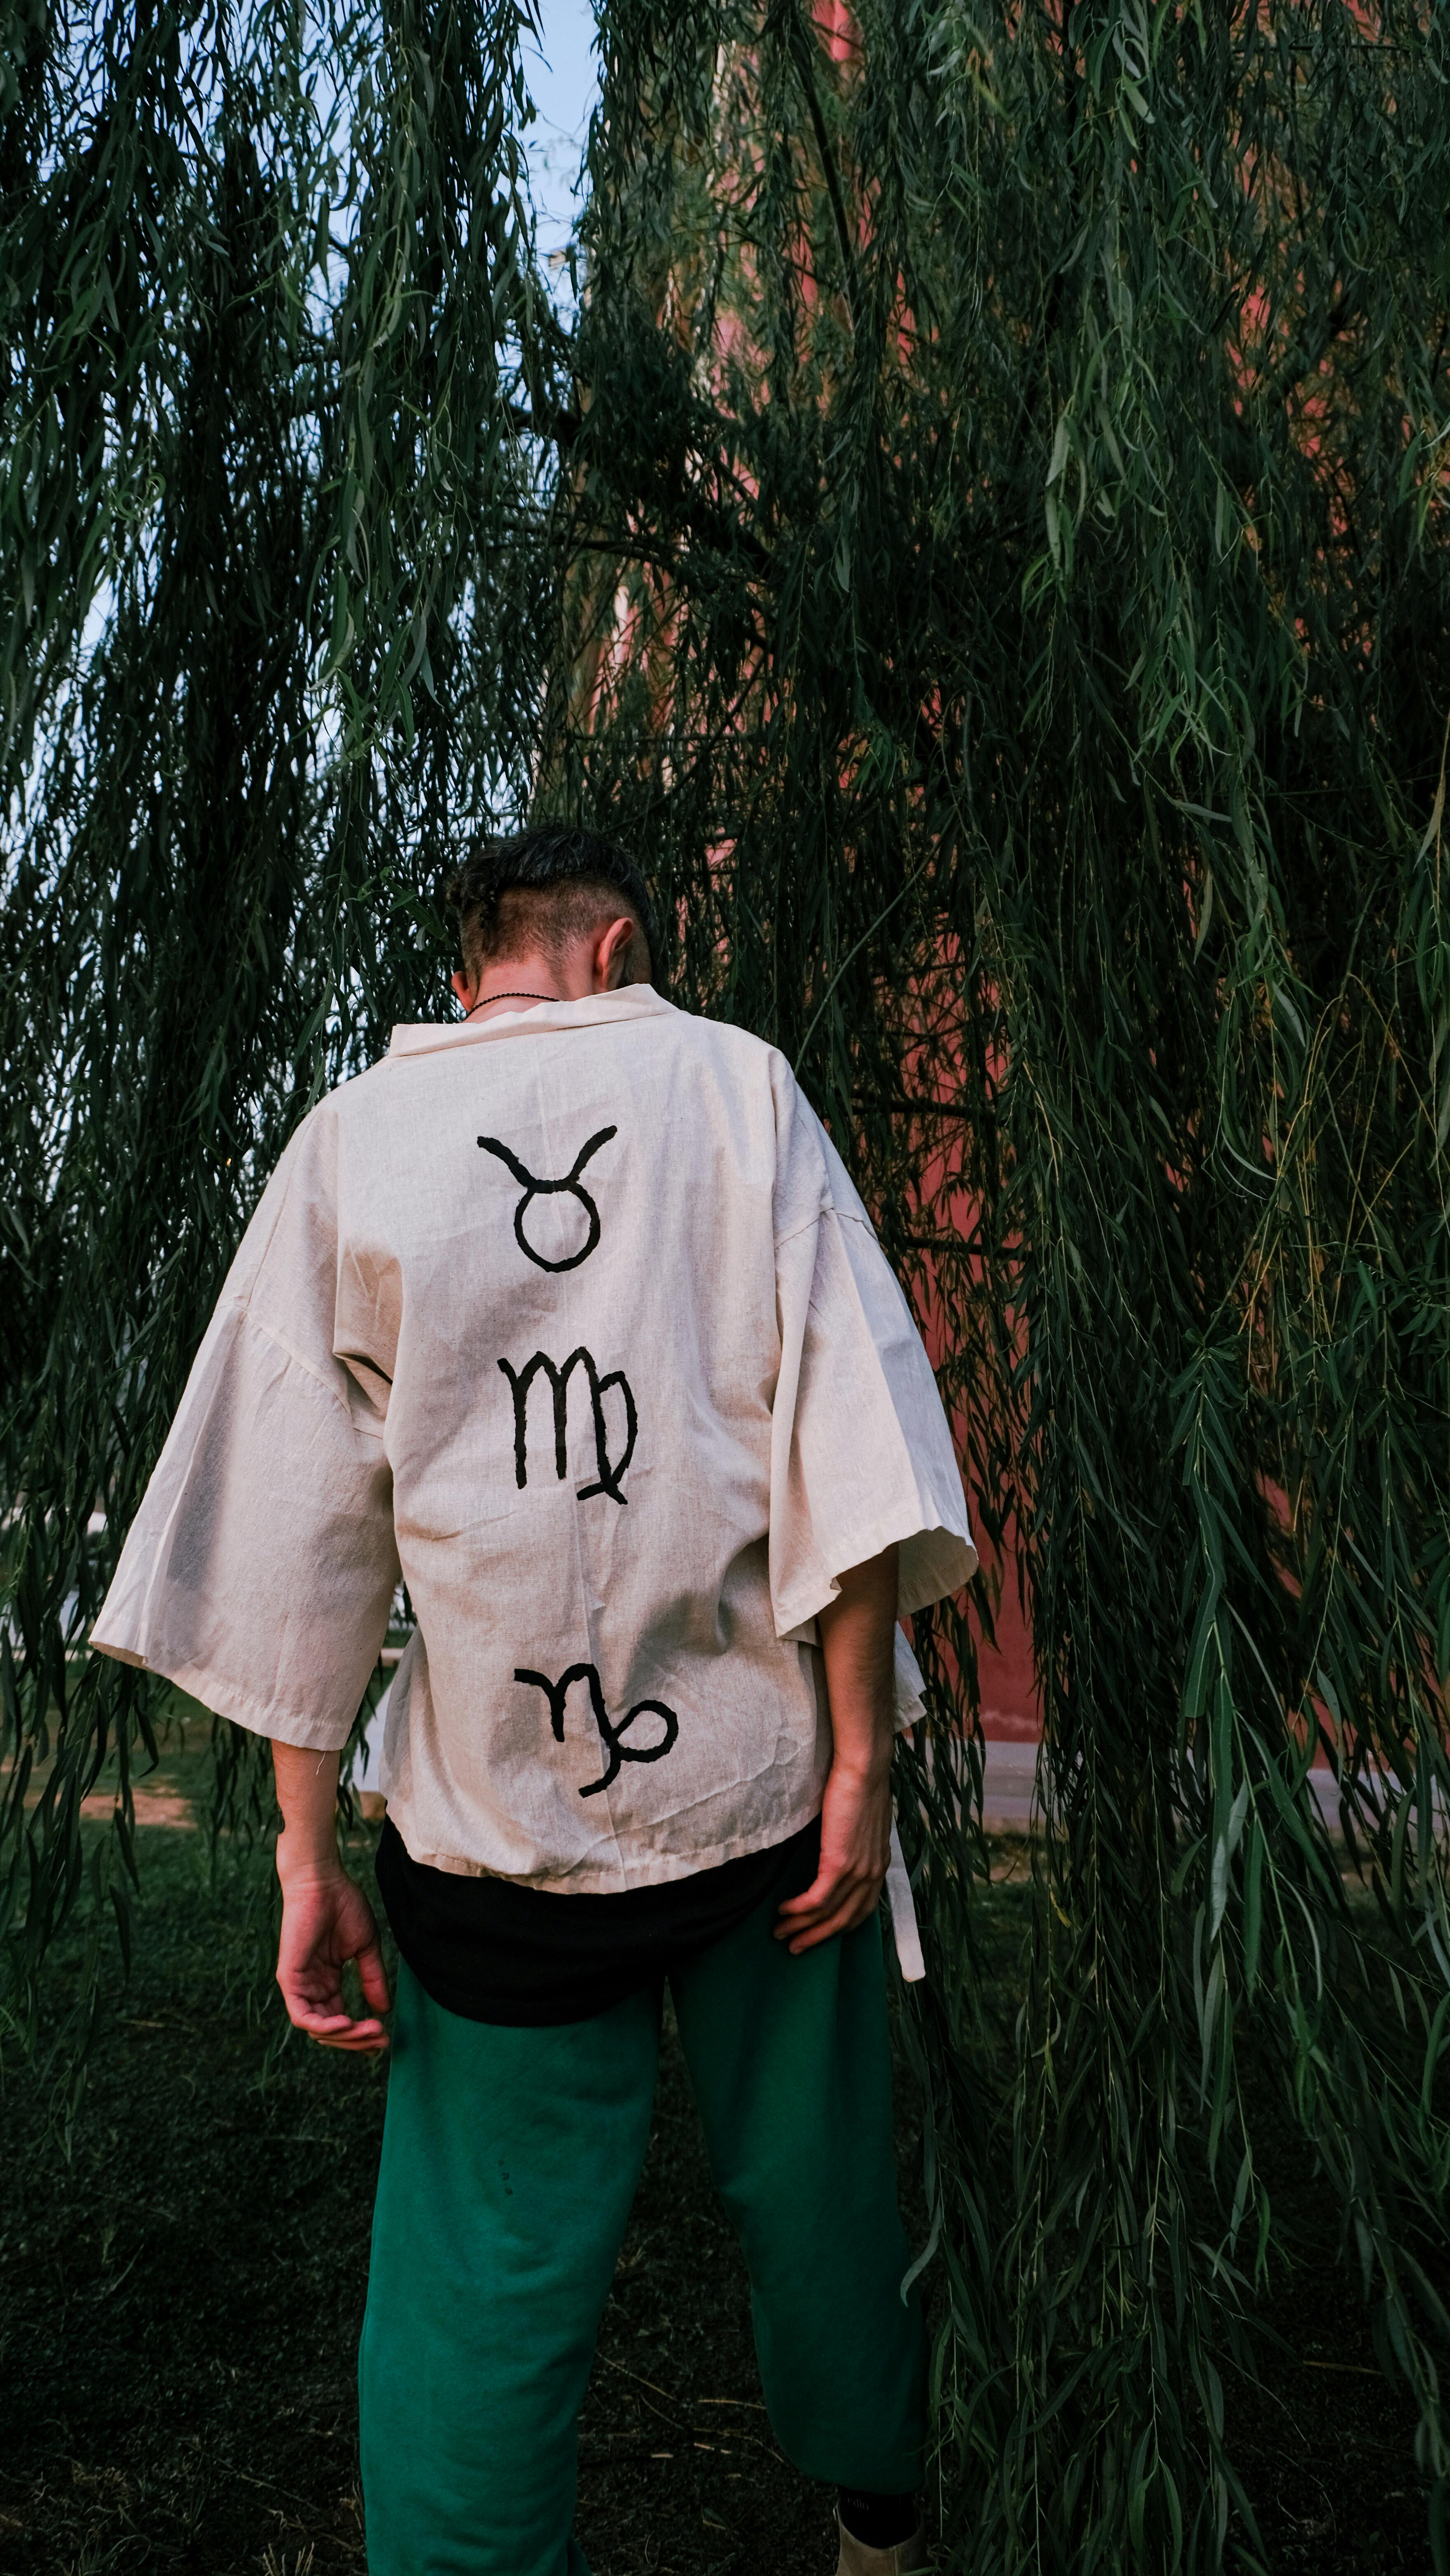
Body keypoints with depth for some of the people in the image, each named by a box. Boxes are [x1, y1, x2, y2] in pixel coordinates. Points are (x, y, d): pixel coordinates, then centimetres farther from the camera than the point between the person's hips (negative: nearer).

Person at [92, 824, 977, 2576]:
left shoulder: (353, 1136, 2)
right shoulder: (735, 1083, -1)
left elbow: (295, 1527, -1)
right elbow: (849, 1432, -9)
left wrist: (307, 1852, 4)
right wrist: (861, 1759, -3)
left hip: (496, 1816, 0)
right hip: (762, 1776, 1)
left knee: (488, 2275, 13)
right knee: (810, 2192, 21)